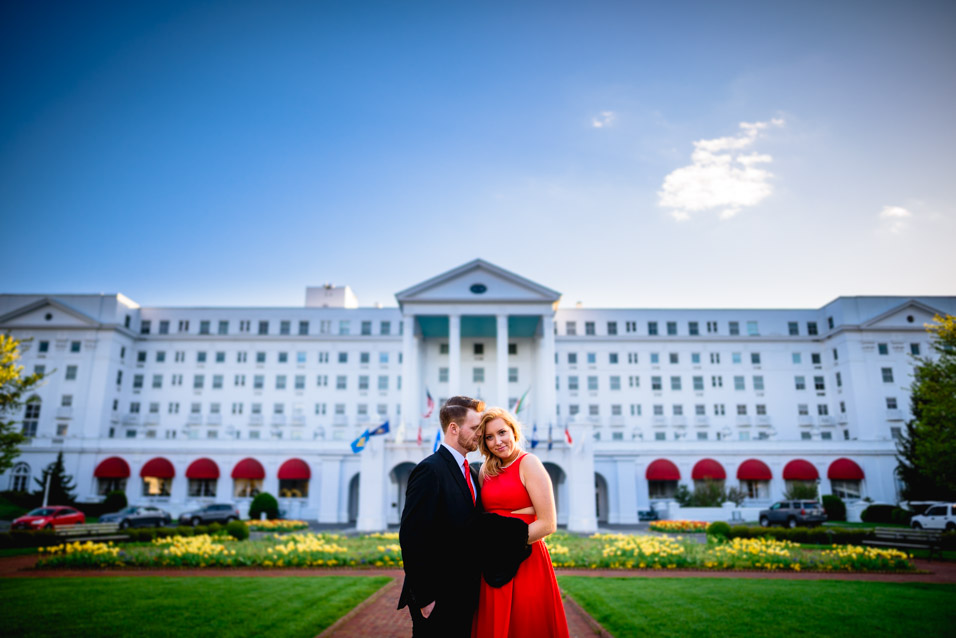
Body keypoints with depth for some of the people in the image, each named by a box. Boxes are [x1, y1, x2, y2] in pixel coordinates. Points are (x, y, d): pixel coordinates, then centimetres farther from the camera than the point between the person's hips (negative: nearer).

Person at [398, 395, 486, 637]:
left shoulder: (471, 473, 10)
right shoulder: (430, 470, -17)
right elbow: (411, 537, -21)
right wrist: (423, 598, -19)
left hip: (464, 597, 8)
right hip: (437, 601, -8)